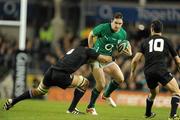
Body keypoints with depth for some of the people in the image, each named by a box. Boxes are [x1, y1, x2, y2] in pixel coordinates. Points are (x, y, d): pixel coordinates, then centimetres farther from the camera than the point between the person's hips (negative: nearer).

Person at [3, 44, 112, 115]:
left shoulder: (75, 50, 29)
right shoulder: (87, 51, 7)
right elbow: (104, 59, 6)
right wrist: (111, 57, 27)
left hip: (50, 72, 8)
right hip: (61, 75, -8)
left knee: (39, 91, 31)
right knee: (84, 83, 8)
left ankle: (12, 101, 31)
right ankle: (72, 109, 7)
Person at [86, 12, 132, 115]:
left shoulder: (123, 33, -6)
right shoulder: (103, 28, -20)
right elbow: (91, 35, -2)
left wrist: (129, 51, -12)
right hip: (97, 57, -6)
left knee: (120, 79, -3)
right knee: (101, 84, -13)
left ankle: (107, 95, 25)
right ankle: (90, 107, 6)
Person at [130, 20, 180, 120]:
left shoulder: (145, 42, 18)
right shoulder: (167, 41, 14)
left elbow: (135, 60, 11)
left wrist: (132, 72, 26)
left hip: (148, 73, 4)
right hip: (161, 70, -4)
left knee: (153, 93, 32)